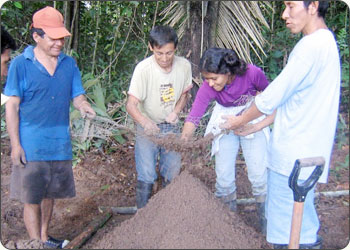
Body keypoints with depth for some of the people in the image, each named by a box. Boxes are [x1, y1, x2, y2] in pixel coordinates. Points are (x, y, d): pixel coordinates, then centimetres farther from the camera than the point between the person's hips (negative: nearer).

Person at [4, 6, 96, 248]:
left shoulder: (69, 63, 4)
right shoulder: (21, 64, -7)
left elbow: (77, 95, 6)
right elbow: (12, 106, -6)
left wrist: (84, 106, -18)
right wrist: (15, 144, -10)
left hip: (60, 143, 4)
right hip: (31, 144, -4)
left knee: (50, 194, 18)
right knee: (31, 198, 4)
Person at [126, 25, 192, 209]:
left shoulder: (184, 66, -11)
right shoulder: (143, 69, -23)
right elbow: (131, 104, -27)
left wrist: (176, 111, -13)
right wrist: (145, 122, -46)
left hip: (171, 127, 4)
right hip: (147, 127, -4)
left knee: (172, 175, 12)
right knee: (146, 177, -6)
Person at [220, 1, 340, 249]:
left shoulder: (312, 45, -21)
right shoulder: (324, 41, 11)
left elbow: (274, 96, -17)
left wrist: (240, 121, -2)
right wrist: (259, 124, 18)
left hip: (294, 154, -10)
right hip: (300, 147, 10)